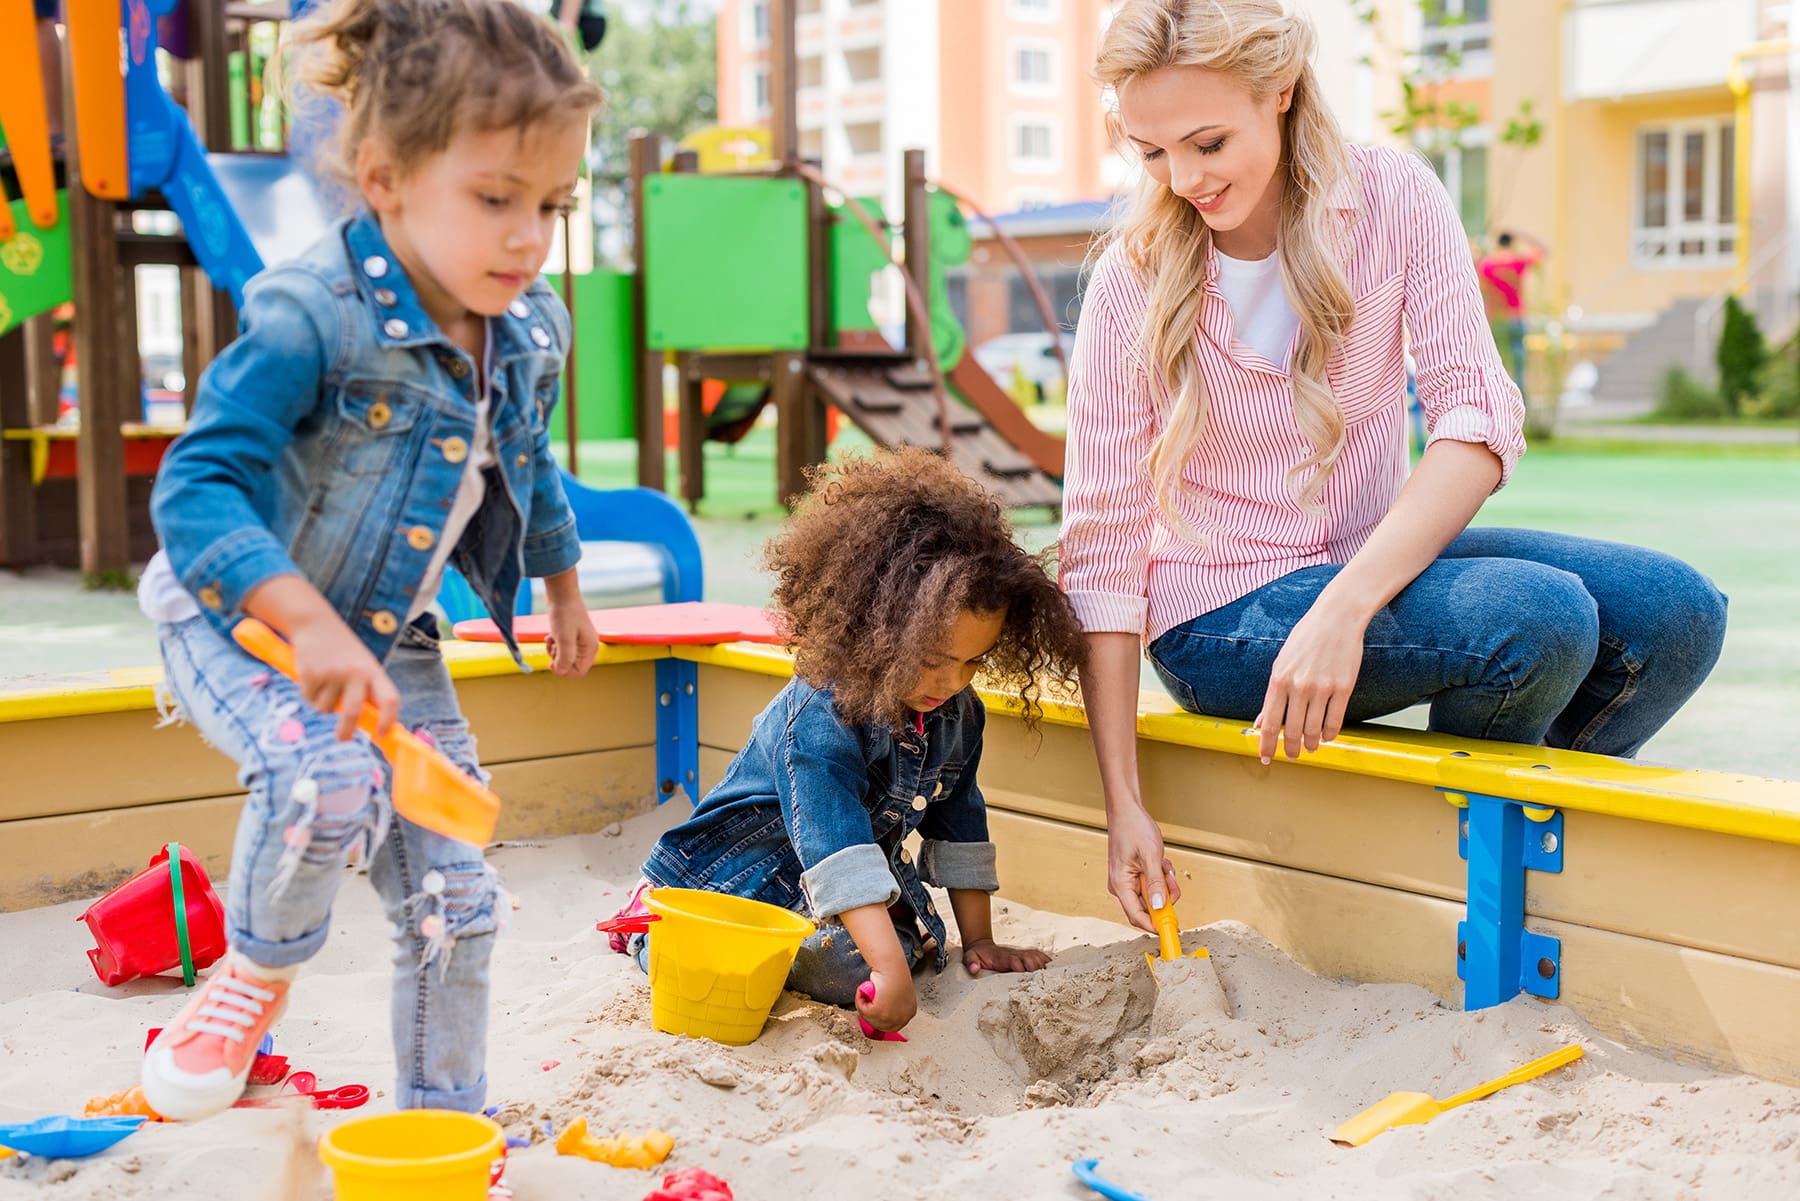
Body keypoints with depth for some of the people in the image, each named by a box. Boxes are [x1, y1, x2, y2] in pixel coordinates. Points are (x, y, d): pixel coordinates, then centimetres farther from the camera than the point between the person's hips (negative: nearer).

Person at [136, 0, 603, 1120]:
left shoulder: (532, 331, -6)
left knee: (453, 899, 4)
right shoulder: (311, 317, -28)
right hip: (240, 622, -6)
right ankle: (263, 966, -4)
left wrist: (564, 587, 28)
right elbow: (197, 489, -33)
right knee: (329, 778, -36)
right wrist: (311, 625, -45)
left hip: (392, 643, 6)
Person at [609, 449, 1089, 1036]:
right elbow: (836, 848, -40)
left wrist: (978, 940, 7)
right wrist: (889, 969, -48)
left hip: (875, 877, 6)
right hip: (748, 868, -6)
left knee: (924, 939, -18)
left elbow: (958, 823, 7)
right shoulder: (822, 718, -31)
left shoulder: (958, 713, -5)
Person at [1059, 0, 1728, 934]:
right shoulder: (1134, 280, -13)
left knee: (1677, 613, -15)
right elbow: (1102, 547, -12)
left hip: (1377, 558, 4)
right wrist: (1122, 803, -19)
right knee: (1541, 619, -28)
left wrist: (1345, 606, -34)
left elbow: (1478, 416, -16)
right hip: (1222, 619, -4)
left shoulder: (1394, 199, -7)